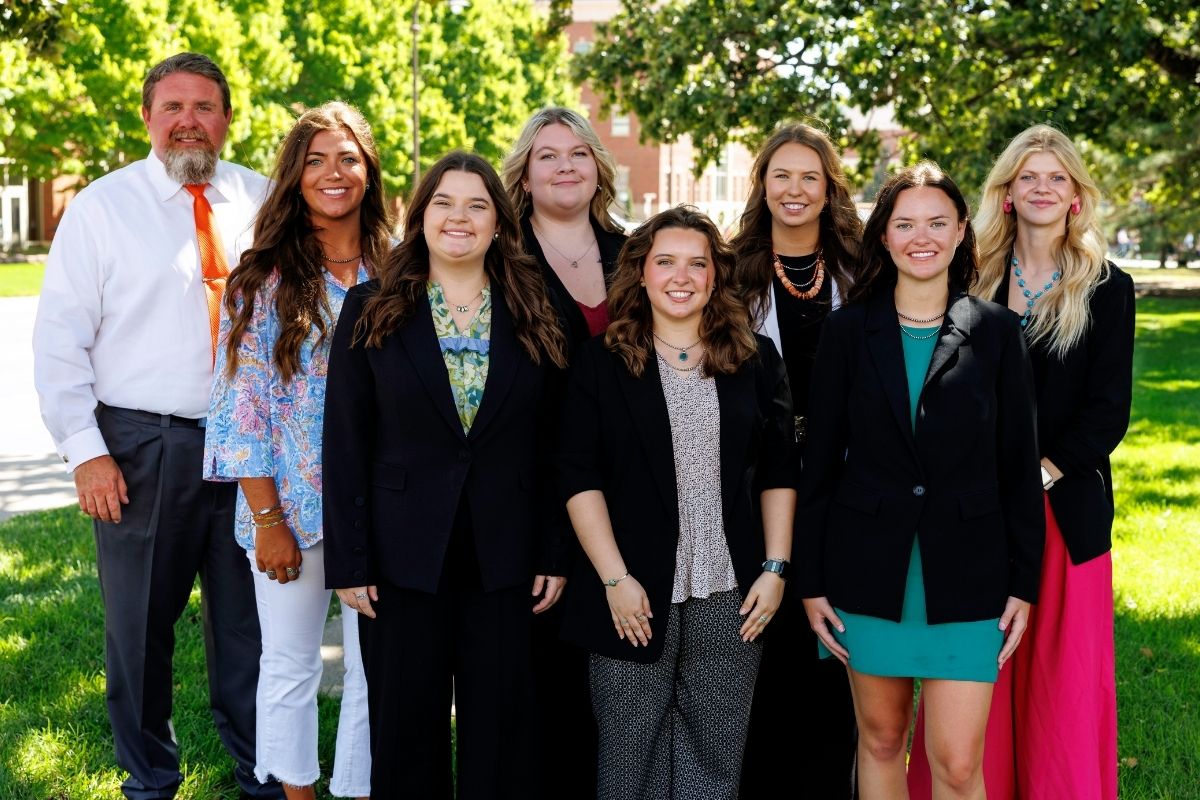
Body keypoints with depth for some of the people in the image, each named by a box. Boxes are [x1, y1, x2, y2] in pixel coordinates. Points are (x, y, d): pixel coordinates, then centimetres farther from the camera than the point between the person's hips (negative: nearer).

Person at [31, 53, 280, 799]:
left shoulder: (260, 201, 6)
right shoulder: (103, 206, -1)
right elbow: (59, 338, -2)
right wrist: (85, 450, -8)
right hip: (142, 448, -2)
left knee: (250, 622, 11)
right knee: (140, 625, 8)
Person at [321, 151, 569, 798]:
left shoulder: (536, 317, 4)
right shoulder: (371, 312, 1)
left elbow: (555, 446, 5)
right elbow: (345, 445, -1)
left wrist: (555, 555, 0)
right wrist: (348, 562, -6)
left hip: (505, 558, 1)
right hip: (404, 556, -1)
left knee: (502, 735, 8)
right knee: (407, 733, 9)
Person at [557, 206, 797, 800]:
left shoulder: (756, 360, 7)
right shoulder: (601, 361, 1)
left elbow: (779, 473, 9)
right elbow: (579, 478, -3)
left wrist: (775, 569, 0)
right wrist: (614, 578, -10)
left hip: (730, 597, 2)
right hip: (634, 595, -1)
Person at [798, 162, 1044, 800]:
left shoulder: (995, 332, 1)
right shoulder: (847, 330, 2)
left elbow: (1018, 466, 3)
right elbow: (821, 460, 3)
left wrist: (1024, 581, 0)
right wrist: (810, 580, 0)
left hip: (966, 576, -1)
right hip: (868, 572, 1)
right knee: (880, 740, 13)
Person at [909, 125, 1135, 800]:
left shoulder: (1107, 289, 1)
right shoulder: (974, 283, 7)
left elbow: (1109, 410, -4)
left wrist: (1037, 476, -13)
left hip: (1065, 508, -2)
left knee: (1063, 675, 3)